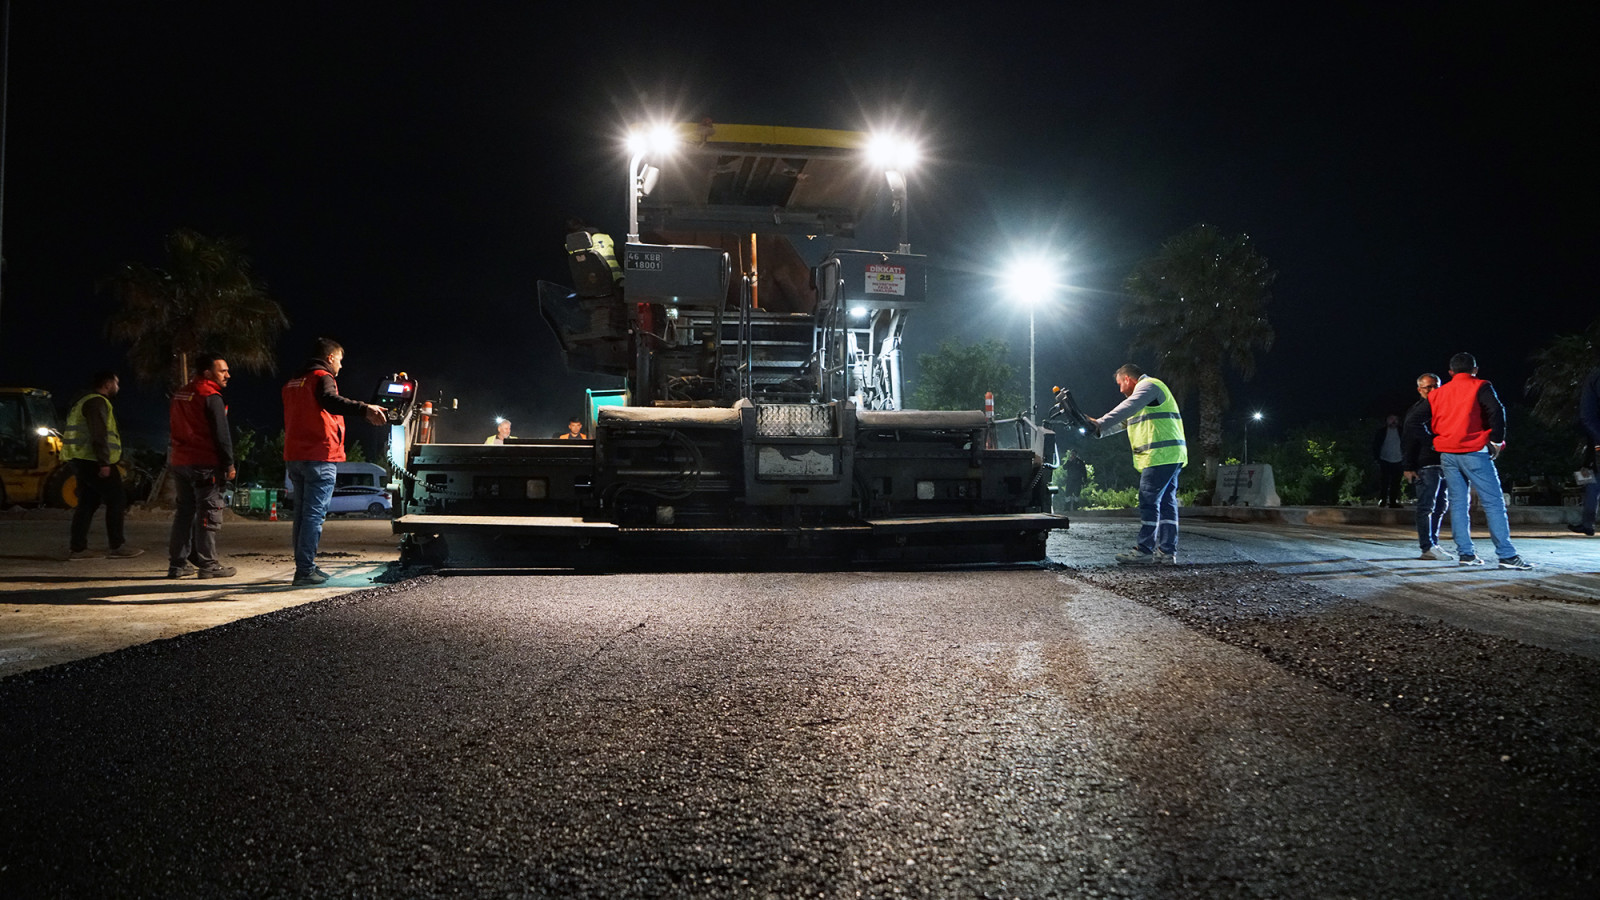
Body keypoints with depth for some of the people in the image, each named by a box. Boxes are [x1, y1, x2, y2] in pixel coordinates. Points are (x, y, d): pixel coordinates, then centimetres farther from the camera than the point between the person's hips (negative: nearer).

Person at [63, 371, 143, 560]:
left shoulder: (85, 402, 23)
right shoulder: (97, 402, -11)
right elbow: (99, 435, -20)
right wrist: (104, 463, -23)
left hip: (81, 460, 11)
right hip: (93, 461, -11)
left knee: (87, 502, 11)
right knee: (117, 499, -7)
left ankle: (77, 548, 11)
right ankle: (116, 546, -7)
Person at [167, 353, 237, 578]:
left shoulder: (180, 395, 16)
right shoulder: (211, 397, -12)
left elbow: (173, 427, 23)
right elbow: (221, 434, -15)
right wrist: (229, 464, -10)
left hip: (180, 463, 8)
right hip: (205, 465, -8)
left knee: (184, 511, 14)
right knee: (209, 513, -4)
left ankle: (178, 563, 16)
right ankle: (207, 564, -3)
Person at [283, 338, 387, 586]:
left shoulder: (292, 383, 21)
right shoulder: (322, 378, -7)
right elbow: (330, 401, -30)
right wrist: (364, 409, -45)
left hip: (294, 456, 9)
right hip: (319, 458, -9)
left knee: (302, 513, 14)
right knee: (314, 514, -8)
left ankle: (305, 566, 18)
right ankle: (305, 570, -10)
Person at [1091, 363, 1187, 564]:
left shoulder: (1148, 385, -4)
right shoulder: (1146, 390, 30)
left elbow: (1125, 410, -19)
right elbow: (1123, 420, 31)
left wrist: (1100, 424, -22)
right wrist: (1099, 431, 22)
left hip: (1160, 456, -11)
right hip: (1170, 457, 11)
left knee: (1149, 502, -9)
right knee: (1166, 502, 8)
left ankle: (1144, 550, -8)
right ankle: (1167, 551, 8)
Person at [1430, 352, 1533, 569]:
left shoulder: (1438, 394, 15)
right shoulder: (1480, 387, 0)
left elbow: (1431, 424, 17)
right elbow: (1496, 412, -13)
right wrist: (1497, 441, -5)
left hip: (1447, 453, 5)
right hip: (1474, 451, -5)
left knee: (1458, 502, 8)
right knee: (1493, 502, -5)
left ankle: (1465, 552, 4)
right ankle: (1506, 555, -10)